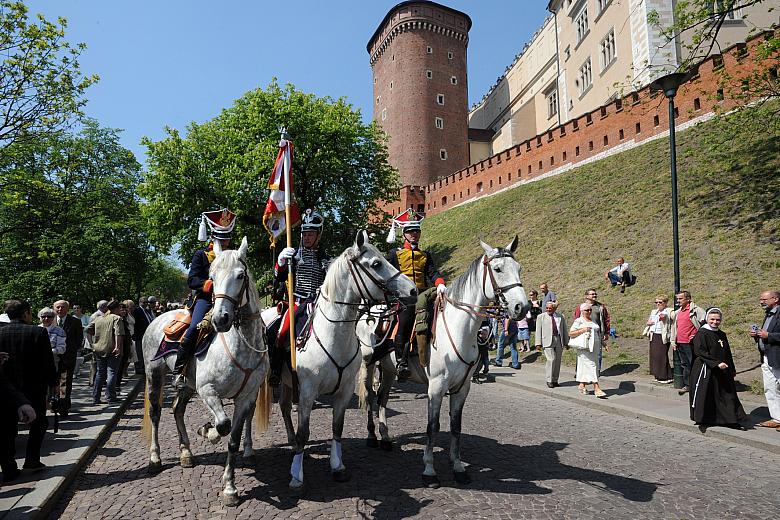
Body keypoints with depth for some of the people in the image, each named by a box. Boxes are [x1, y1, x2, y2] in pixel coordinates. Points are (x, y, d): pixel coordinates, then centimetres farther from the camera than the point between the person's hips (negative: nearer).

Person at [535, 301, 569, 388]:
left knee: (557, 361, 5)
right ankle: (549, 380, -4)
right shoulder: (541, 317, 5)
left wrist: (566, 342, 13)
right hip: (548, 341, -3)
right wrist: (538, 343, -5)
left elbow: (565, 330, 16)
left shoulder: (561, 316, 12)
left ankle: (555, 380, 15)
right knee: (551, 359, -14)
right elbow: (538, 331, 2)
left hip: (559, 341, 3)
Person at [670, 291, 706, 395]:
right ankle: (686, 385, 21)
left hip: (690, 343, -7)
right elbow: (674, 326, 21)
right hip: (680, 343, 7)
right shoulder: (677, 312, 15)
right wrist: (673, 341, 17)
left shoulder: (695, 310, -8)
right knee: (684, 365, 13)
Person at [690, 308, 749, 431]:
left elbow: (728, 354, 19)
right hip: (706, 370, -6)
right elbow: (700, 352, -18)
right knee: (705, 395, 0)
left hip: (722, 372, 7)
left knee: (727, 395, 8)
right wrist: (717, 363, -22)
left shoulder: (722, 335, 11)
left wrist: (732, 369, 18)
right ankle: (702, 421, 12)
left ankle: (733, 420, 15)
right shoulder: (701, 333, -10)